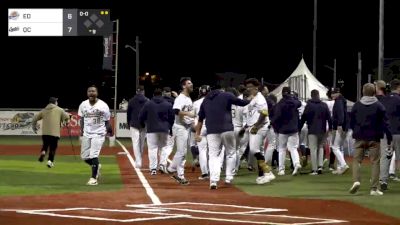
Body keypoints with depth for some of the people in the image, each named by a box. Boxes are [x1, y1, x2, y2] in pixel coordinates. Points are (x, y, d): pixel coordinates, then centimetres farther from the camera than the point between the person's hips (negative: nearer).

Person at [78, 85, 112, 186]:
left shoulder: (103, 105, -9)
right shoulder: (83, 105, 1)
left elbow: (107, 120, -2)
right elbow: (82, 118, 13)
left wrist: (109, 130, -6)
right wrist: (81, 130, 6)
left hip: (98, 133, -5)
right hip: (86, 133, 5)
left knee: (94, 155, -13)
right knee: (85, 156, 7)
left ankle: (94, 178, -3)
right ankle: (96, 166, 37)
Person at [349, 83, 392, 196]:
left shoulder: (356, 105, 2)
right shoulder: (379, 106, -4)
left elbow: (351, 122, 8)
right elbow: (384, 123, -5)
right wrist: (389, 137, -1)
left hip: (360, 138, 1)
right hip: (374, 138, -1)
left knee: (356, 160, 8)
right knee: (375, 162, 4)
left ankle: (356, 180, -15)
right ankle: (374, 188, 1)